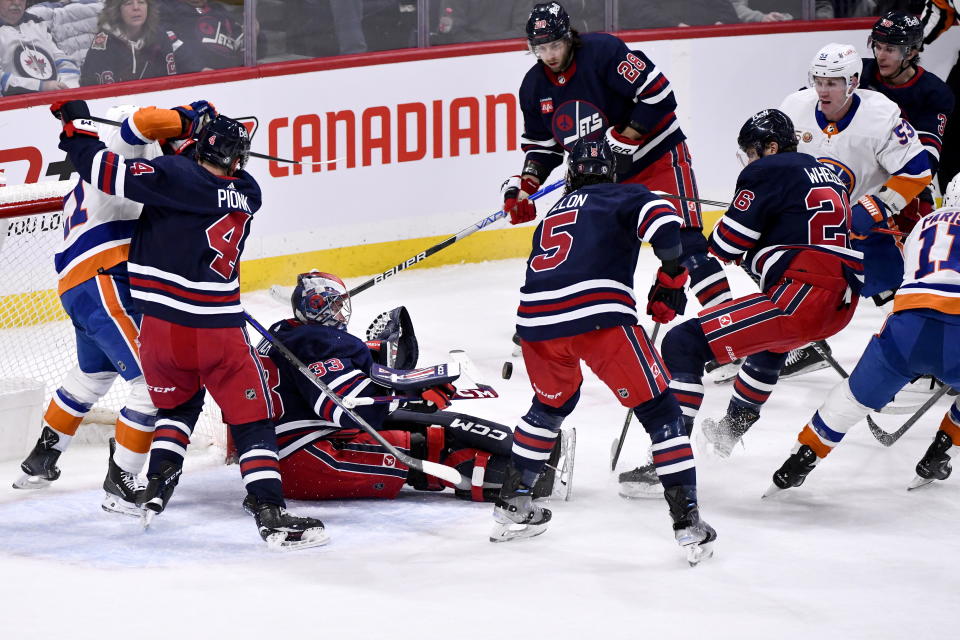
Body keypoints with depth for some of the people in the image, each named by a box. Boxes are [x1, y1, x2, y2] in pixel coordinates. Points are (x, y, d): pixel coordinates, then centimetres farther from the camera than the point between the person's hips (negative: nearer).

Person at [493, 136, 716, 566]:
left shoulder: (555, 213, 35)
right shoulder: (624, 197, 18)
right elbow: (662, 220, -3)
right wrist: (672, 276, 6)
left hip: (535, 320, 5)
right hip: (599, 316, -5)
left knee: (552, 402, 33)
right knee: (659, 412, 5)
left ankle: (510, 507, 36)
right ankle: (688, 525, -3)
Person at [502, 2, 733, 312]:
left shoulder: (603, 51, -21)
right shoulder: (534, 87, 0)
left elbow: (657, 94, -23)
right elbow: (541, 145, 11)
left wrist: (625, 139, -23)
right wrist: (524, 185, -4)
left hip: (656, 157, -7)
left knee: (683, 239, -18)